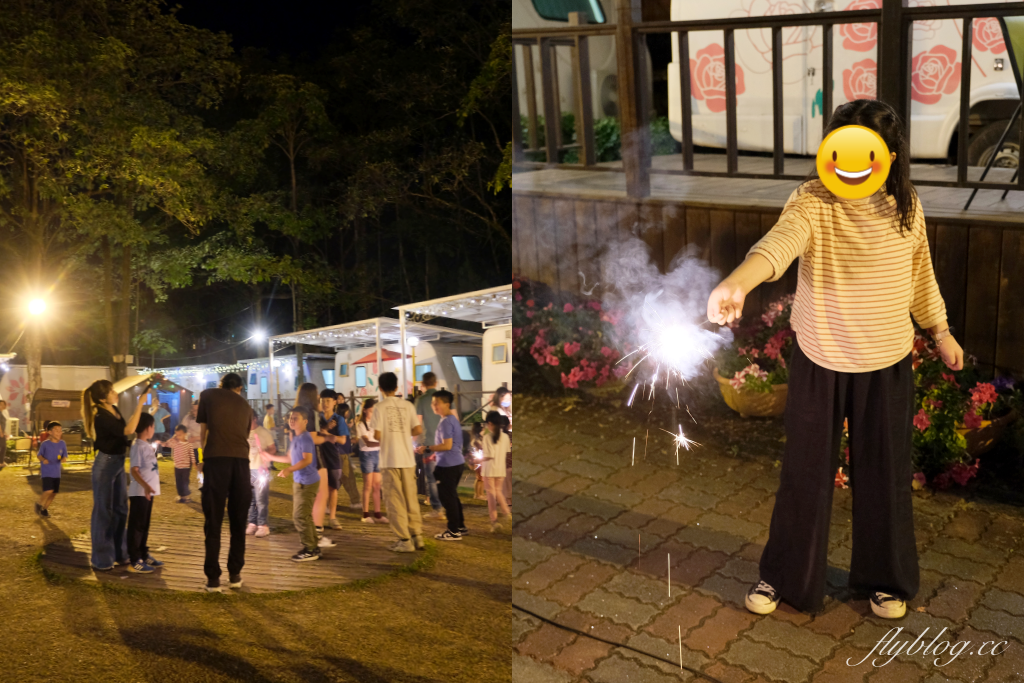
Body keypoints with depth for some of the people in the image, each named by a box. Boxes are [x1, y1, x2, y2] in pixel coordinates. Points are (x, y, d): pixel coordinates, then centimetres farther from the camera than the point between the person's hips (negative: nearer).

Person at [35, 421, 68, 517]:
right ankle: (39, 504, 11)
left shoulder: (62, 444, 1)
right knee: (49, 490, -16)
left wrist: (64, 459, -18)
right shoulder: (45, 444, -9)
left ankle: (45, 509, 28)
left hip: (56, 472, 5)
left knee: (54, 492, 7)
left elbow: (65, 456, 5)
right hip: (46, 472, -5)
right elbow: (39, 455, 0)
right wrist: (43, 460, -20)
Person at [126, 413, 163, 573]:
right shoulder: (138, 446, -15)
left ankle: (144, 555, 27)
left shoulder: (148, 446, 13)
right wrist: (145, 486, -34)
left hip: (148, 492, 9)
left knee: (145, 525, 17)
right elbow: (134, 470, -22)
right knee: (136, 526, -3)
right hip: (139, 493, -9)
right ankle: (134, 561, 2)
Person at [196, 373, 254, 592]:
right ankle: (235, 574, 15)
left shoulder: (208, 395, 15)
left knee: (213, 523, 2)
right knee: (238, 522, 11)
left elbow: (204, 430, 20)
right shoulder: (245, 405, 22)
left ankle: (213, 578, 2)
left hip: (216, 460, -2)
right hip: (241, 461, 2)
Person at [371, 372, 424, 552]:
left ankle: (404, 540, 1)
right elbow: (418, 430, 0)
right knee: (411, 499, 13)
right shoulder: (407, 405, 3)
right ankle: (417, 536, 14)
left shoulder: (380, 408, -7)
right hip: (407, 459, 4)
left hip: (390, 460, -4)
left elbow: (377, 435, -12)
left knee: (395, 501, 2)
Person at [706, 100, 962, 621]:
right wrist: (736, 284, -59)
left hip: (887, 364, 3)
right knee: (804, 471, 9)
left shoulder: (907, 207, -5)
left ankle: (884, 578, 37)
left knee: (884, 472, 14)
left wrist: (940, 331, 20)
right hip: (819, 361, -2)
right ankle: (785, 577, 29)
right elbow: (777, 244, -39)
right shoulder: (813, 201, -18)